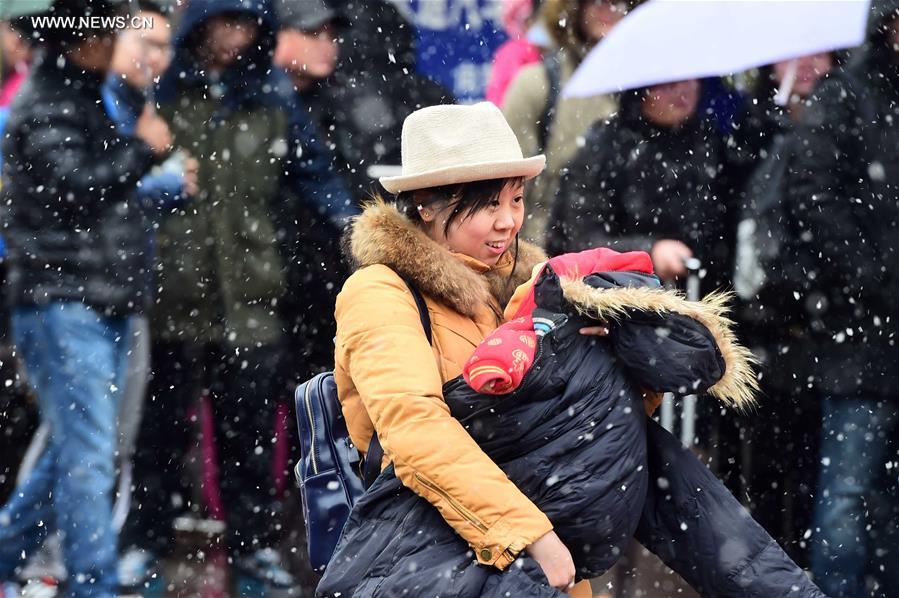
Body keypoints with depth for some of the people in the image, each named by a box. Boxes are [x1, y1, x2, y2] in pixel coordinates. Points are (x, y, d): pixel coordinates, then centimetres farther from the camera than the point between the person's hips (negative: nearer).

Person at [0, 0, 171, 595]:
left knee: (78, 453, 12)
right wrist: (142, 148, -9)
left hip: (105, 306, 9)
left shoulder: (85, 100, 20)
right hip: (64, 305, -9)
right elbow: (75, 187, -18)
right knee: (88, 456, -11)